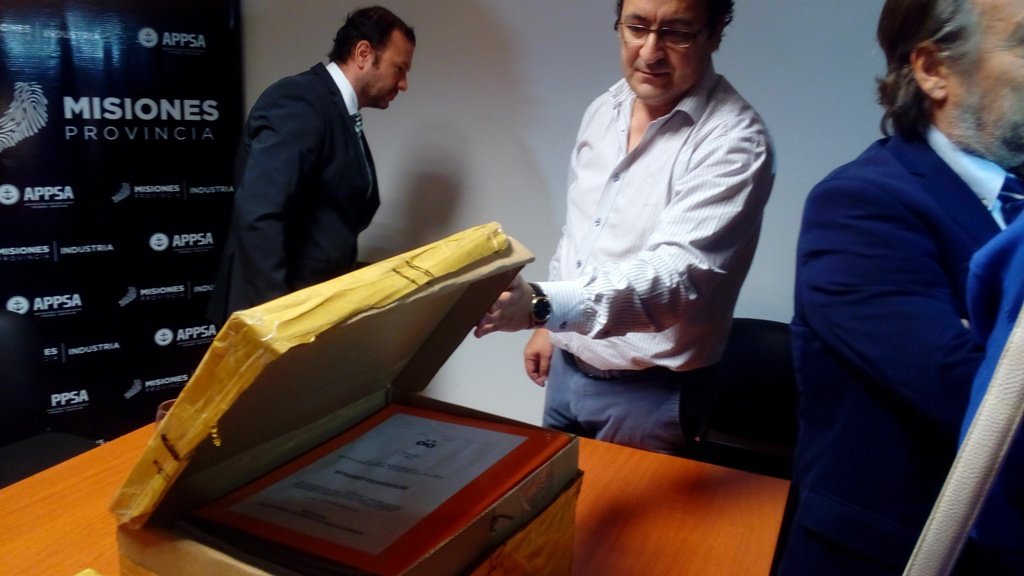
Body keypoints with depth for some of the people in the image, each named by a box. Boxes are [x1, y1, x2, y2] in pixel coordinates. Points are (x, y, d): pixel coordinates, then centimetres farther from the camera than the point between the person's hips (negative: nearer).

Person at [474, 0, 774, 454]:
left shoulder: (734, 139, -20)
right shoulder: (602, 111, 2)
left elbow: (677, 275, -32)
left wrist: (541, 304, -45)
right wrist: (549, 322, 15)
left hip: (650, 393, -6)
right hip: (569, 367, 7)